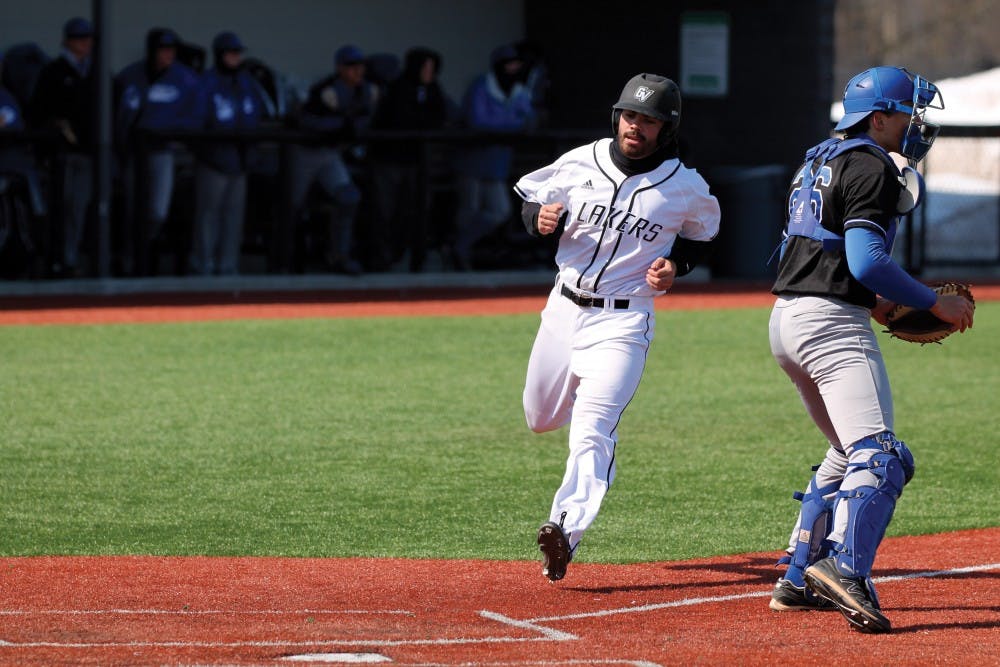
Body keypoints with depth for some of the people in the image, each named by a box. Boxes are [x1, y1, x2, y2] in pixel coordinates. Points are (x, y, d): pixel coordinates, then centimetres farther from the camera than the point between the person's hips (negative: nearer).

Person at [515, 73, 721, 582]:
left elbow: (703, 234, 13)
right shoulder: (581, 163, -3)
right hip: (564, 309, 4)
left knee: (592, 430, -21)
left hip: (623, 320, -4)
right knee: (540, 416, 17)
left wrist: (676, 265, -7)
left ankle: (566, 528, -33)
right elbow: (531, 198, 10)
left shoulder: (686, 188, -6)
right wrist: (540, 219, -14)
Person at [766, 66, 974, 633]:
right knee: (879, 455, -19)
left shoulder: (820, 162, 21)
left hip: (788, 319, 10)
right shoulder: (871, 167, -9)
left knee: (850, 453, 21)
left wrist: (871, 304, 19)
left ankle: (799, 579, 20)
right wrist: (933, 303, -12)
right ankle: (845, 568, -40)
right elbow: (865, 261, -20)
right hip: (832, 325, -10)